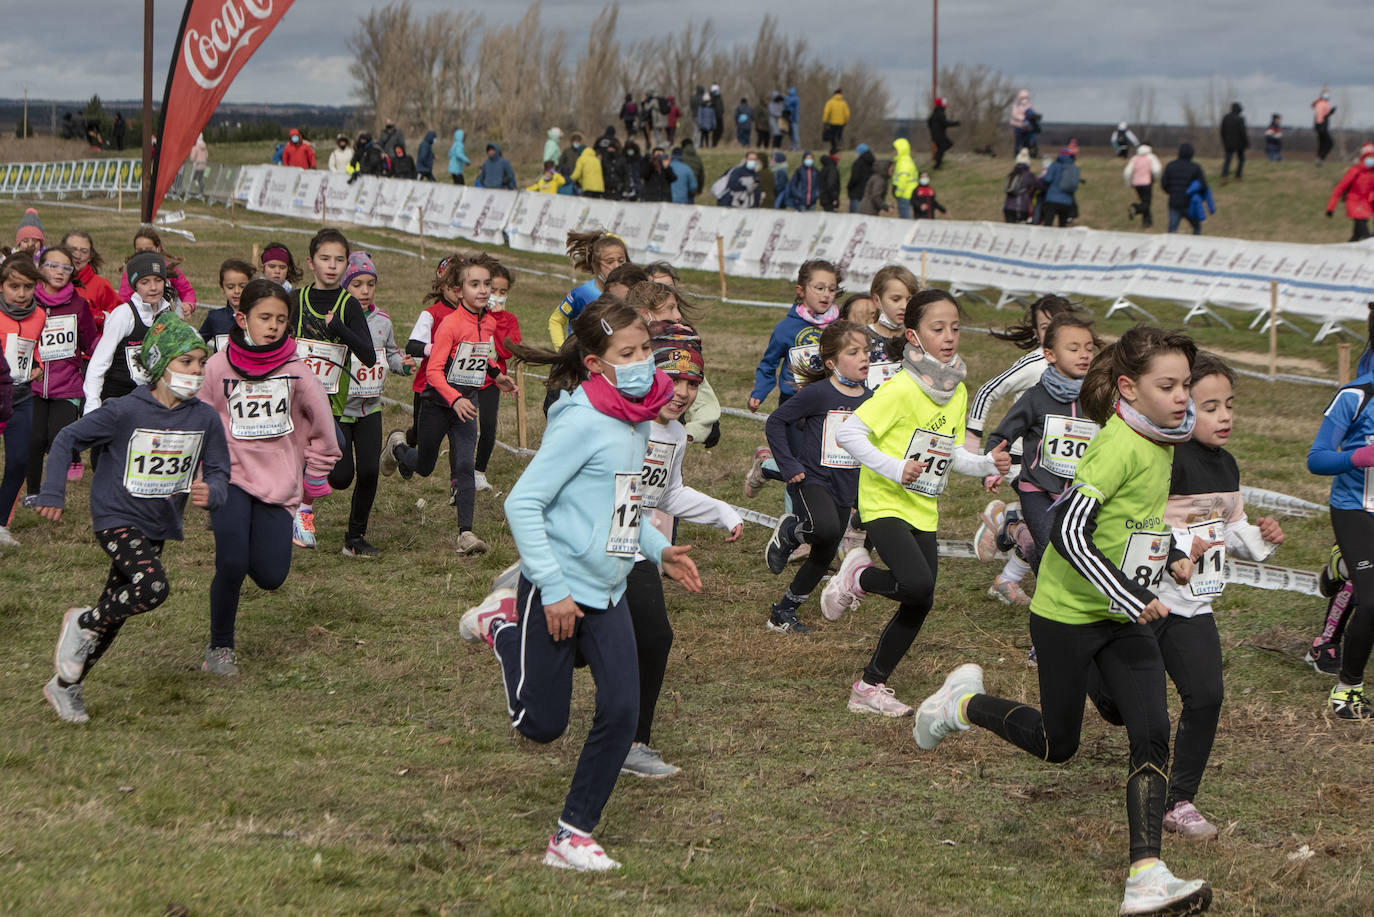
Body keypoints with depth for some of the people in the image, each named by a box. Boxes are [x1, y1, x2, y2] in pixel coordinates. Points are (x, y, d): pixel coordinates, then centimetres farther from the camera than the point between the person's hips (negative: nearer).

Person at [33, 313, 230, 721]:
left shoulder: (205, 418, -5)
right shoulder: (125, 412, -16)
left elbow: (218, 471, 2)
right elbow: (67, 439, -8)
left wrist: (211, 492, -22)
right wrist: (53, 493, -15)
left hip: (159, 525, 5)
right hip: (117, 518, -5)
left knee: (116, 611, 12)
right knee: (153, 588, -28)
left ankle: (66, 684, 29)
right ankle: (82, 623, -2)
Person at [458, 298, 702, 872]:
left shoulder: (637, 421, 7)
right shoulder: (582, 422, -20)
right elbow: (523, 503, -20)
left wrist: (659, 550, 10)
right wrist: (553, 589, -21)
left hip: (607, 591, 7)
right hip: (557, 588, -7)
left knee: (621, 710, -5)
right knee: (542, 724, 5)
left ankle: (573, 834, 9)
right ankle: (502, 630, 32)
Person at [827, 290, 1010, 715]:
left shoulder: (957, 391, 8)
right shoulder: (901, 389, -16)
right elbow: (847, 433, -20)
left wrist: (987, 464, -3)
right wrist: (895, 469, -27)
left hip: (924, 511, 7)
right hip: (885, 504, -7)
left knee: (919, 606, 5)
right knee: (917, 585, -27)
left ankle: (871, 687, 18)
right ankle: (858, 577, 4)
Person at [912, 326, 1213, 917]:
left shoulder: (1160, 443, 5)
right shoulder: (1118, 446, -23)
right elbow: (1069, 530, -28)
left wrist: (1170, 557, 6)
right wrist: (1131, 595, -27)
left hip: (1123, 620, 7)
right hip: (1067, 615, -7)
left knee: (1152, 736, -8)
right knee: (1057, 745, 8)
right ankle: (965, 703, 34)